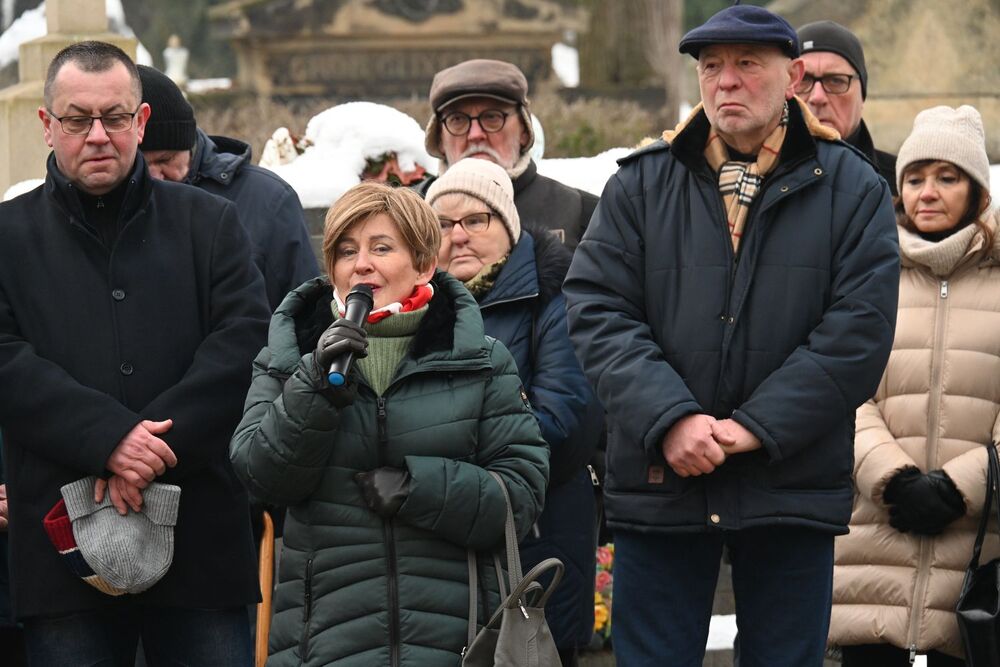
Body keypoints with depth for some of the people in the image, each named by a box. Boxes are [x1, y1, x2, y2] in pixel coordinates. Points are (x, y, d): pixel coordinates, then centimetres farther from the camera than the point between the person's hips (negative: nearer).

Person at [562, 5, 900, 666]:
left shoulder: (852, 190, 3)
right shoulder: (641, 184, 7)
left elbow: (859, 331, -6)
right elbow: (596, 311, -2)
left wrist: (755, 426, -14)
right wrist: (669, 418, -16)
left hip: (792, 484, -1)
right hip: (659, 482, 1)